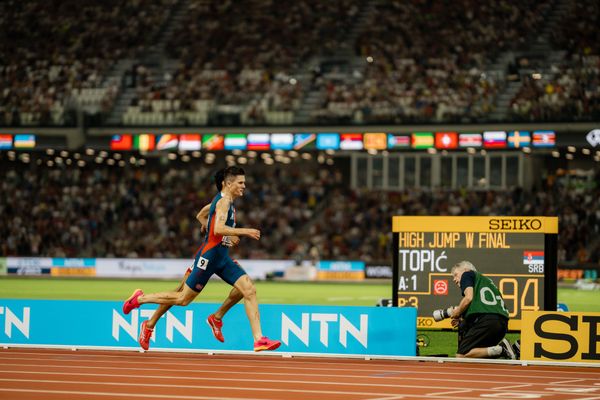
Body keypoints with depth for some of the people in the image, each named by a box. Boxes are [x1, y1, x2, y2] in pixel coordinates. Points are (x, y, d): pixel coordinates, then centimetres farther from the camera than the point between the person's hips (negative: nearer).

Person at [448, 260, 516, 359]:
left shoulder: (467, 274, 14)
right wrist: (462, 320, 28)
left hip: (486, 320, -8)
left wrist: (457, 313, 12)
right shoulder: (487, 281, 36)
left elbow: (469, 298, -5)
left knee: (461, 356, -8)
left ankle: (500, 349, -22)